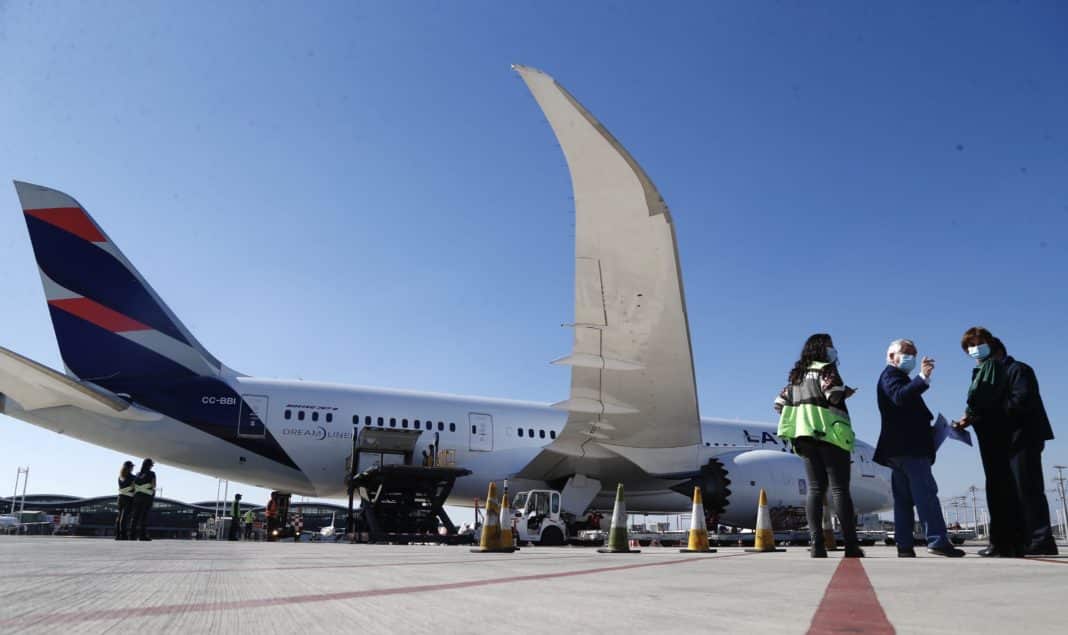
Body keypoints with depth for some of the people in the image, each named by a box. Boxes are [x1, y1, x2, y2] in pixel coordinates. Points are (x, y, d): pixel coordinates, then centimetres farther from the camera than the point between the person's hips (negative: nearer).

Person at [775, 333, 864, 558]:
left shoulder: (797, 375, 19)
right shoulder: (826, 369, -1)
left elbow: (780, 403, 14)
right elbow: (833, 395, -17)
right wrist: (847, 391, 3)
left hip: (804, 436, 6)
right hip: (830, 433, -6)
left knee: (815, 489, 4)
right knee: (840, 489, -5)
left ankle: (817, 544, -3)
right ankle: (851, 545, -6)